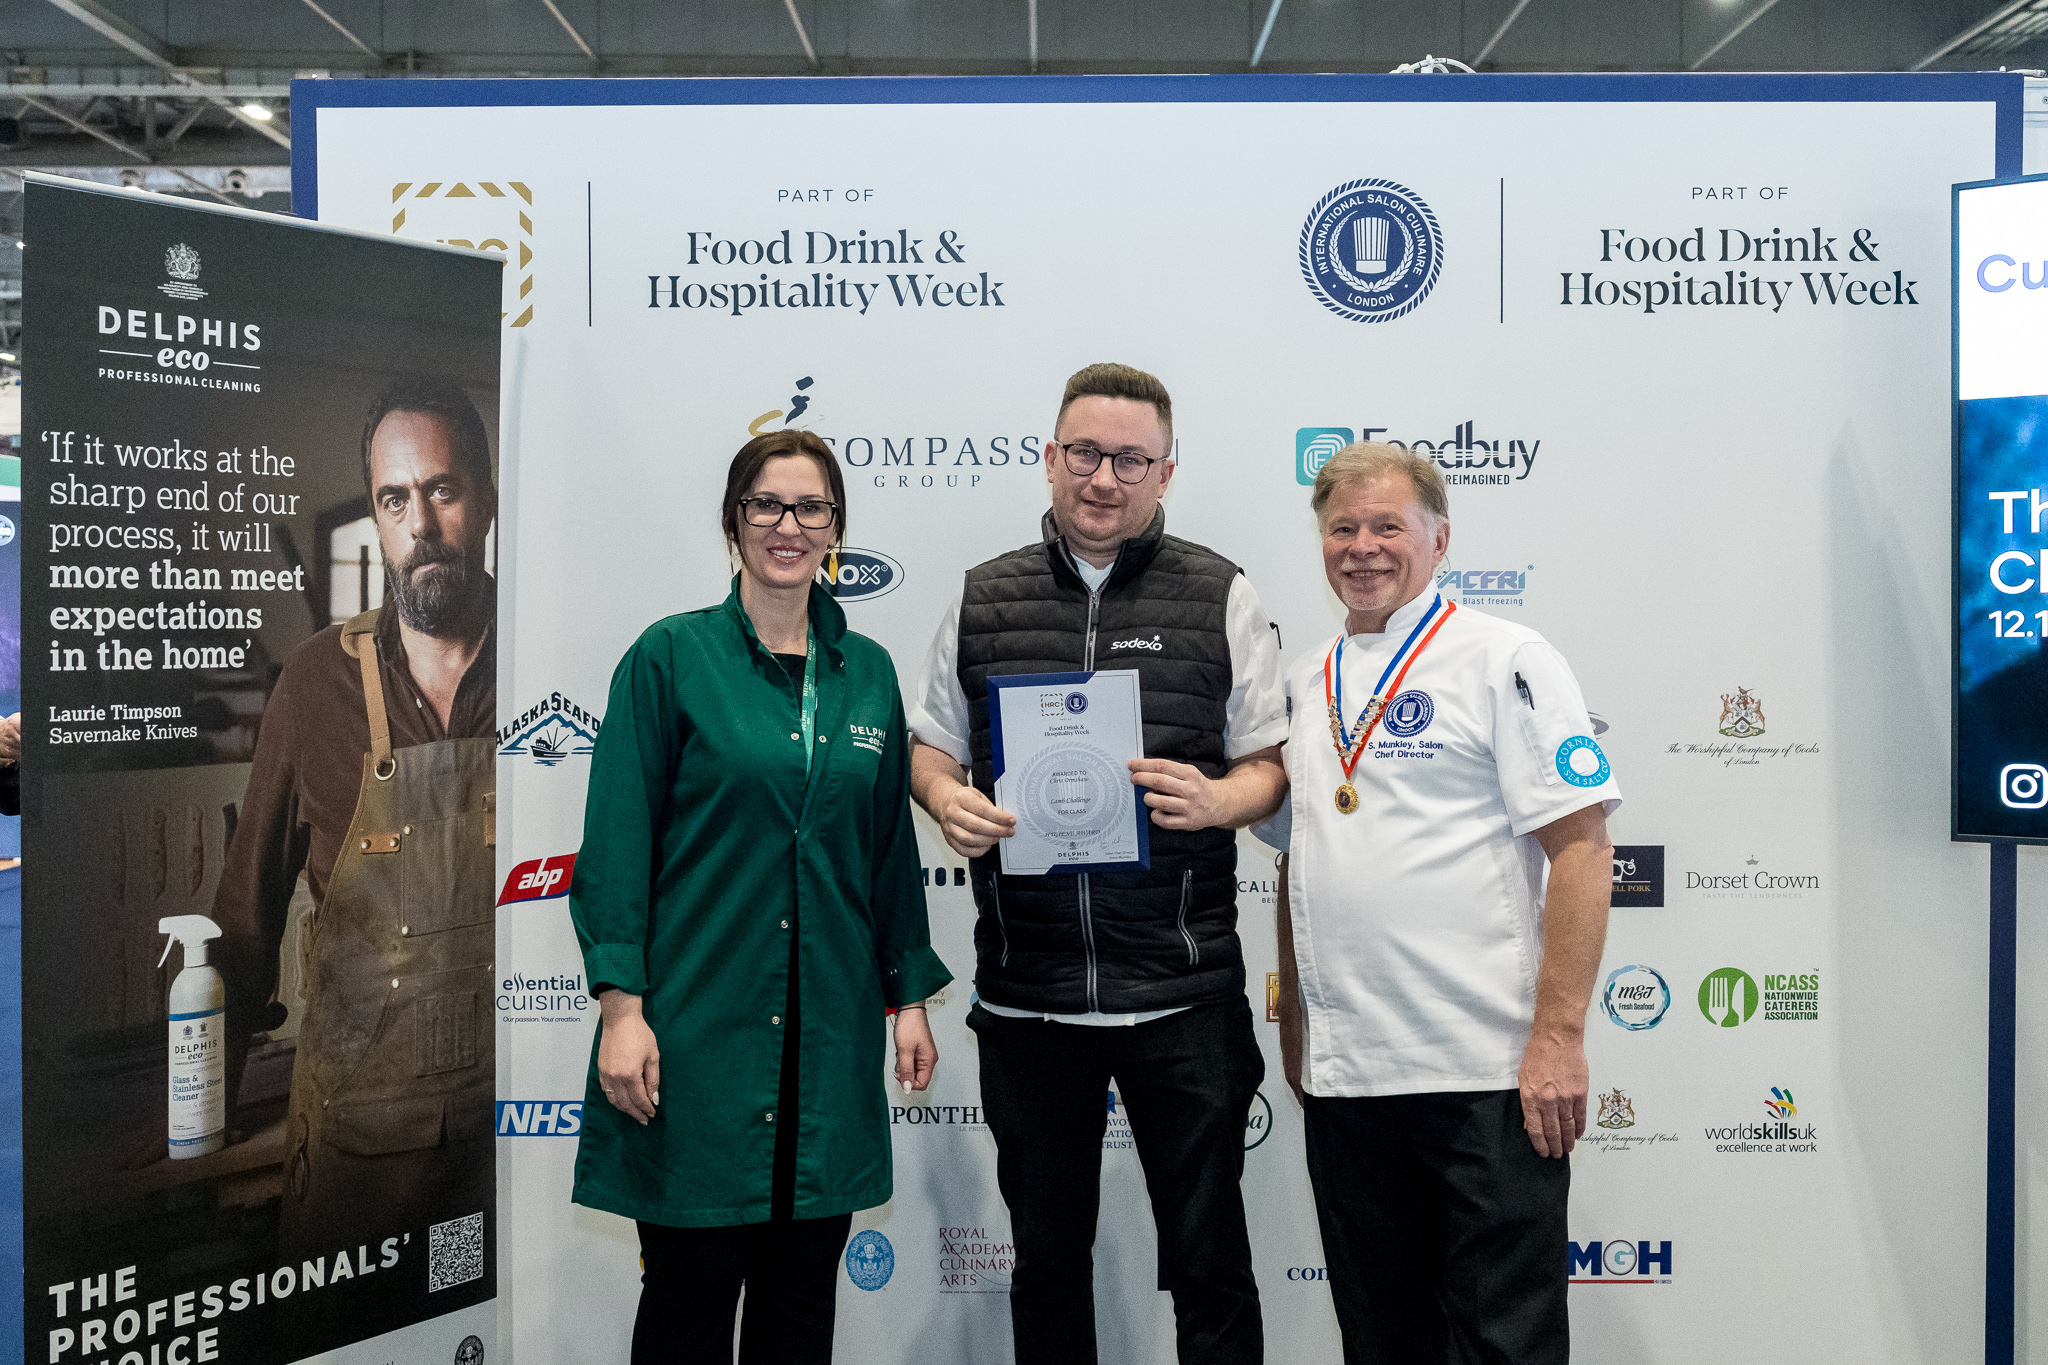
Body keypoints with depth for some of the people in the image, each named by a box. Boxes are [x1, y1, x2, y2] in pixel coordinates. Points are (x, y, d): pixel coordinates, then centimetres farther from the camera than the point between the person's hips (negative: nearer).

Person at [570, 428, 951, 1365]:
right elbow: (617, 838, -6)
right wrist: (621, 1005, -12)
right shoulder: (670, 656, -3)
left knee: (804, 1286, 13)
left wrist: (911, 994, 10)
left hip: (831, 1030, 4)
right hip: (699, 1023, -3)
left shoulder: (868, 672, 8)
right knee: (690, 1283, 7)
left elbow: (890, 846, 12)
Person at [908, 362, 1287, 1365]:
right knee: (1045, 1253, 16)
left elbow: (1270, 765, 4)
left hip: (1181, 990, -2)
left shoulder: (1220, 596, 3)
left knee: (1208, 1254, 7)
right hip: (1026, 991, 2)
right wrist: (949, 803, -8)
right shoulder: (983, 599, 8)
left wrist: (1212, 800, -17)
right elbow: (930, 748, 14)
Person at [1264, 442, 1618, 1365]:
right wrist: (1292, 1029, 17)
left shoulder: (1505, 660, -4)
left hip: (1487, 1077, -6)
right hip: (1341, 1074, 6)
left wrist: (1559, 1036, -16)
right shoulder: (1304, 683, 14)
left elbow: (1582, 853, -10)